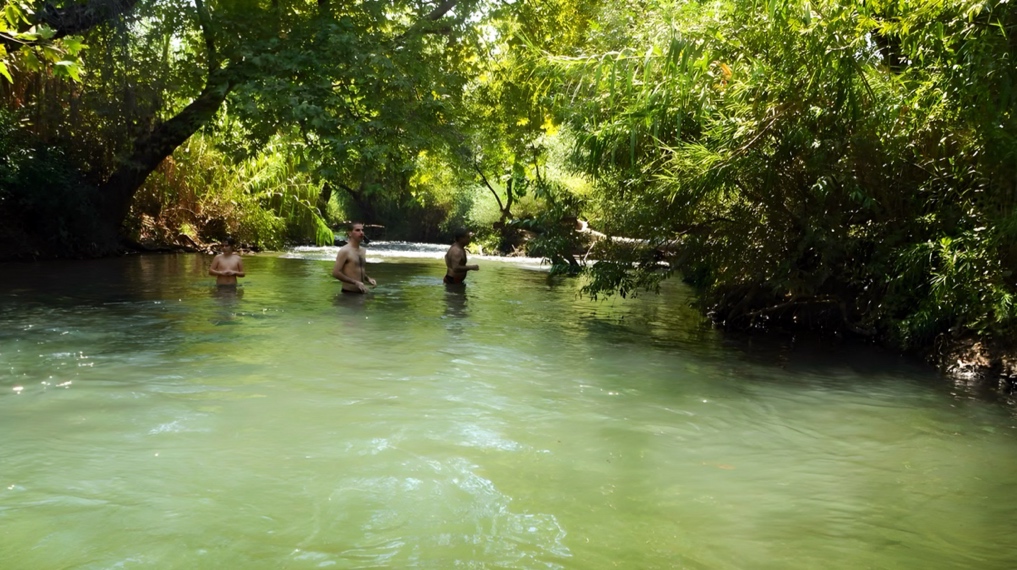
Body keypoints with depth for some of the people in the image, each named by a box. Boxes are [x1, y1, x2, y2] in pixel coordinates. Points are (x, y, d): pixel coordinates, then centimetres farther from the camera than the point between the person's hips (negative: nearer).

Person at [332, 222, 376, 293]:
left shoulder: (361, 251, 14)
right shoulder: (345, 251, -11)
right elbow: (335, 273, -17)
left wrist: (368, 279, 6)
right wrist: (355, 282, -21)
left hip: (361, 292, 8)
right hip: (349, 292, -8)